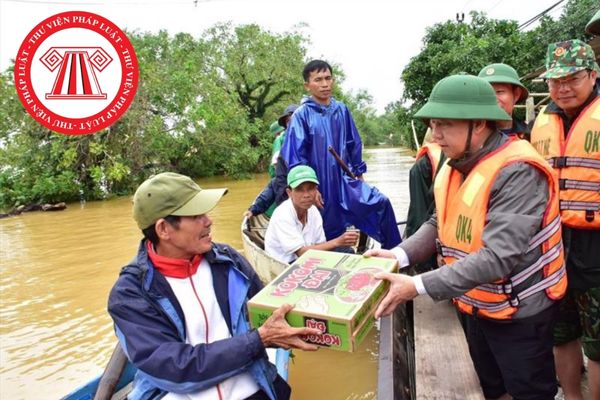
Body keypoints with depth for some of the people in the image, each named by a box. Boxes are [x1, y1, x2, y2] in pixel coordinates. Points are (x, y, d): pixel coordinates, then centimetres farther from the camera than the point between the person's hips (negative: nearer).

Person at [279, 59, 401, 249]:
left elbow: (354, 144, 12)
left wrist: (358, 173, 14)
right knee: (330, 233, 7)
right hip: (322, 184, -3)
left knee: (382, 203, -9)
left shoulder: (342, 110, 2)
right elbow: (295, 156, -11)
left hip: (346, 179, 4)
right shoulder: (302, 115, -11)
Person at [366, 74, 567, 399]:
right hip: (474, 305, 8)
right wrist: (400, 255, -16)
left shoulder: (517, 172, -28)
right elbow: (439, 225, 1)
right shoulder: (453, 167, 1)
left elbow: (498, 257, -35)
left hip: (518, 312, -7)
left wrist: (419, 286, -36)